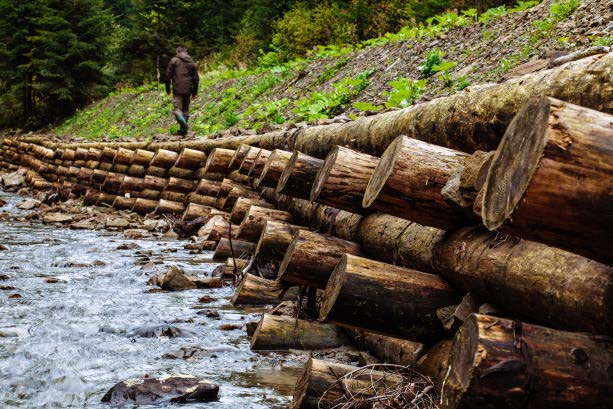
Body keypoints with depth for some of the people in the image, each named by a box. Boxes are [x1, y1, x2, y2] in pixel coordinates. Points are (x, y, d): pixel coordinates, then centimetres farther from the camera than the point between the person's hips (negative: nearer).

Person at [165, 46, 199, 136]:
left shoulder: (174, 61, 1)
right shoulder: (192, 63, 11)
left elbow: (168, 75, -1)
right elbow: (196, 78, 10)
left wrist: (168, 88, 8)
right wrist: (194, 92, 16)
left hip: (177, 90, -4)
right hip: (188, 90, 4)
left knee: (177, 108, -6)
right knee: (185, 109, 12)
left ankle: (183, 123, -32)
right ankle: (183, 130, 10)